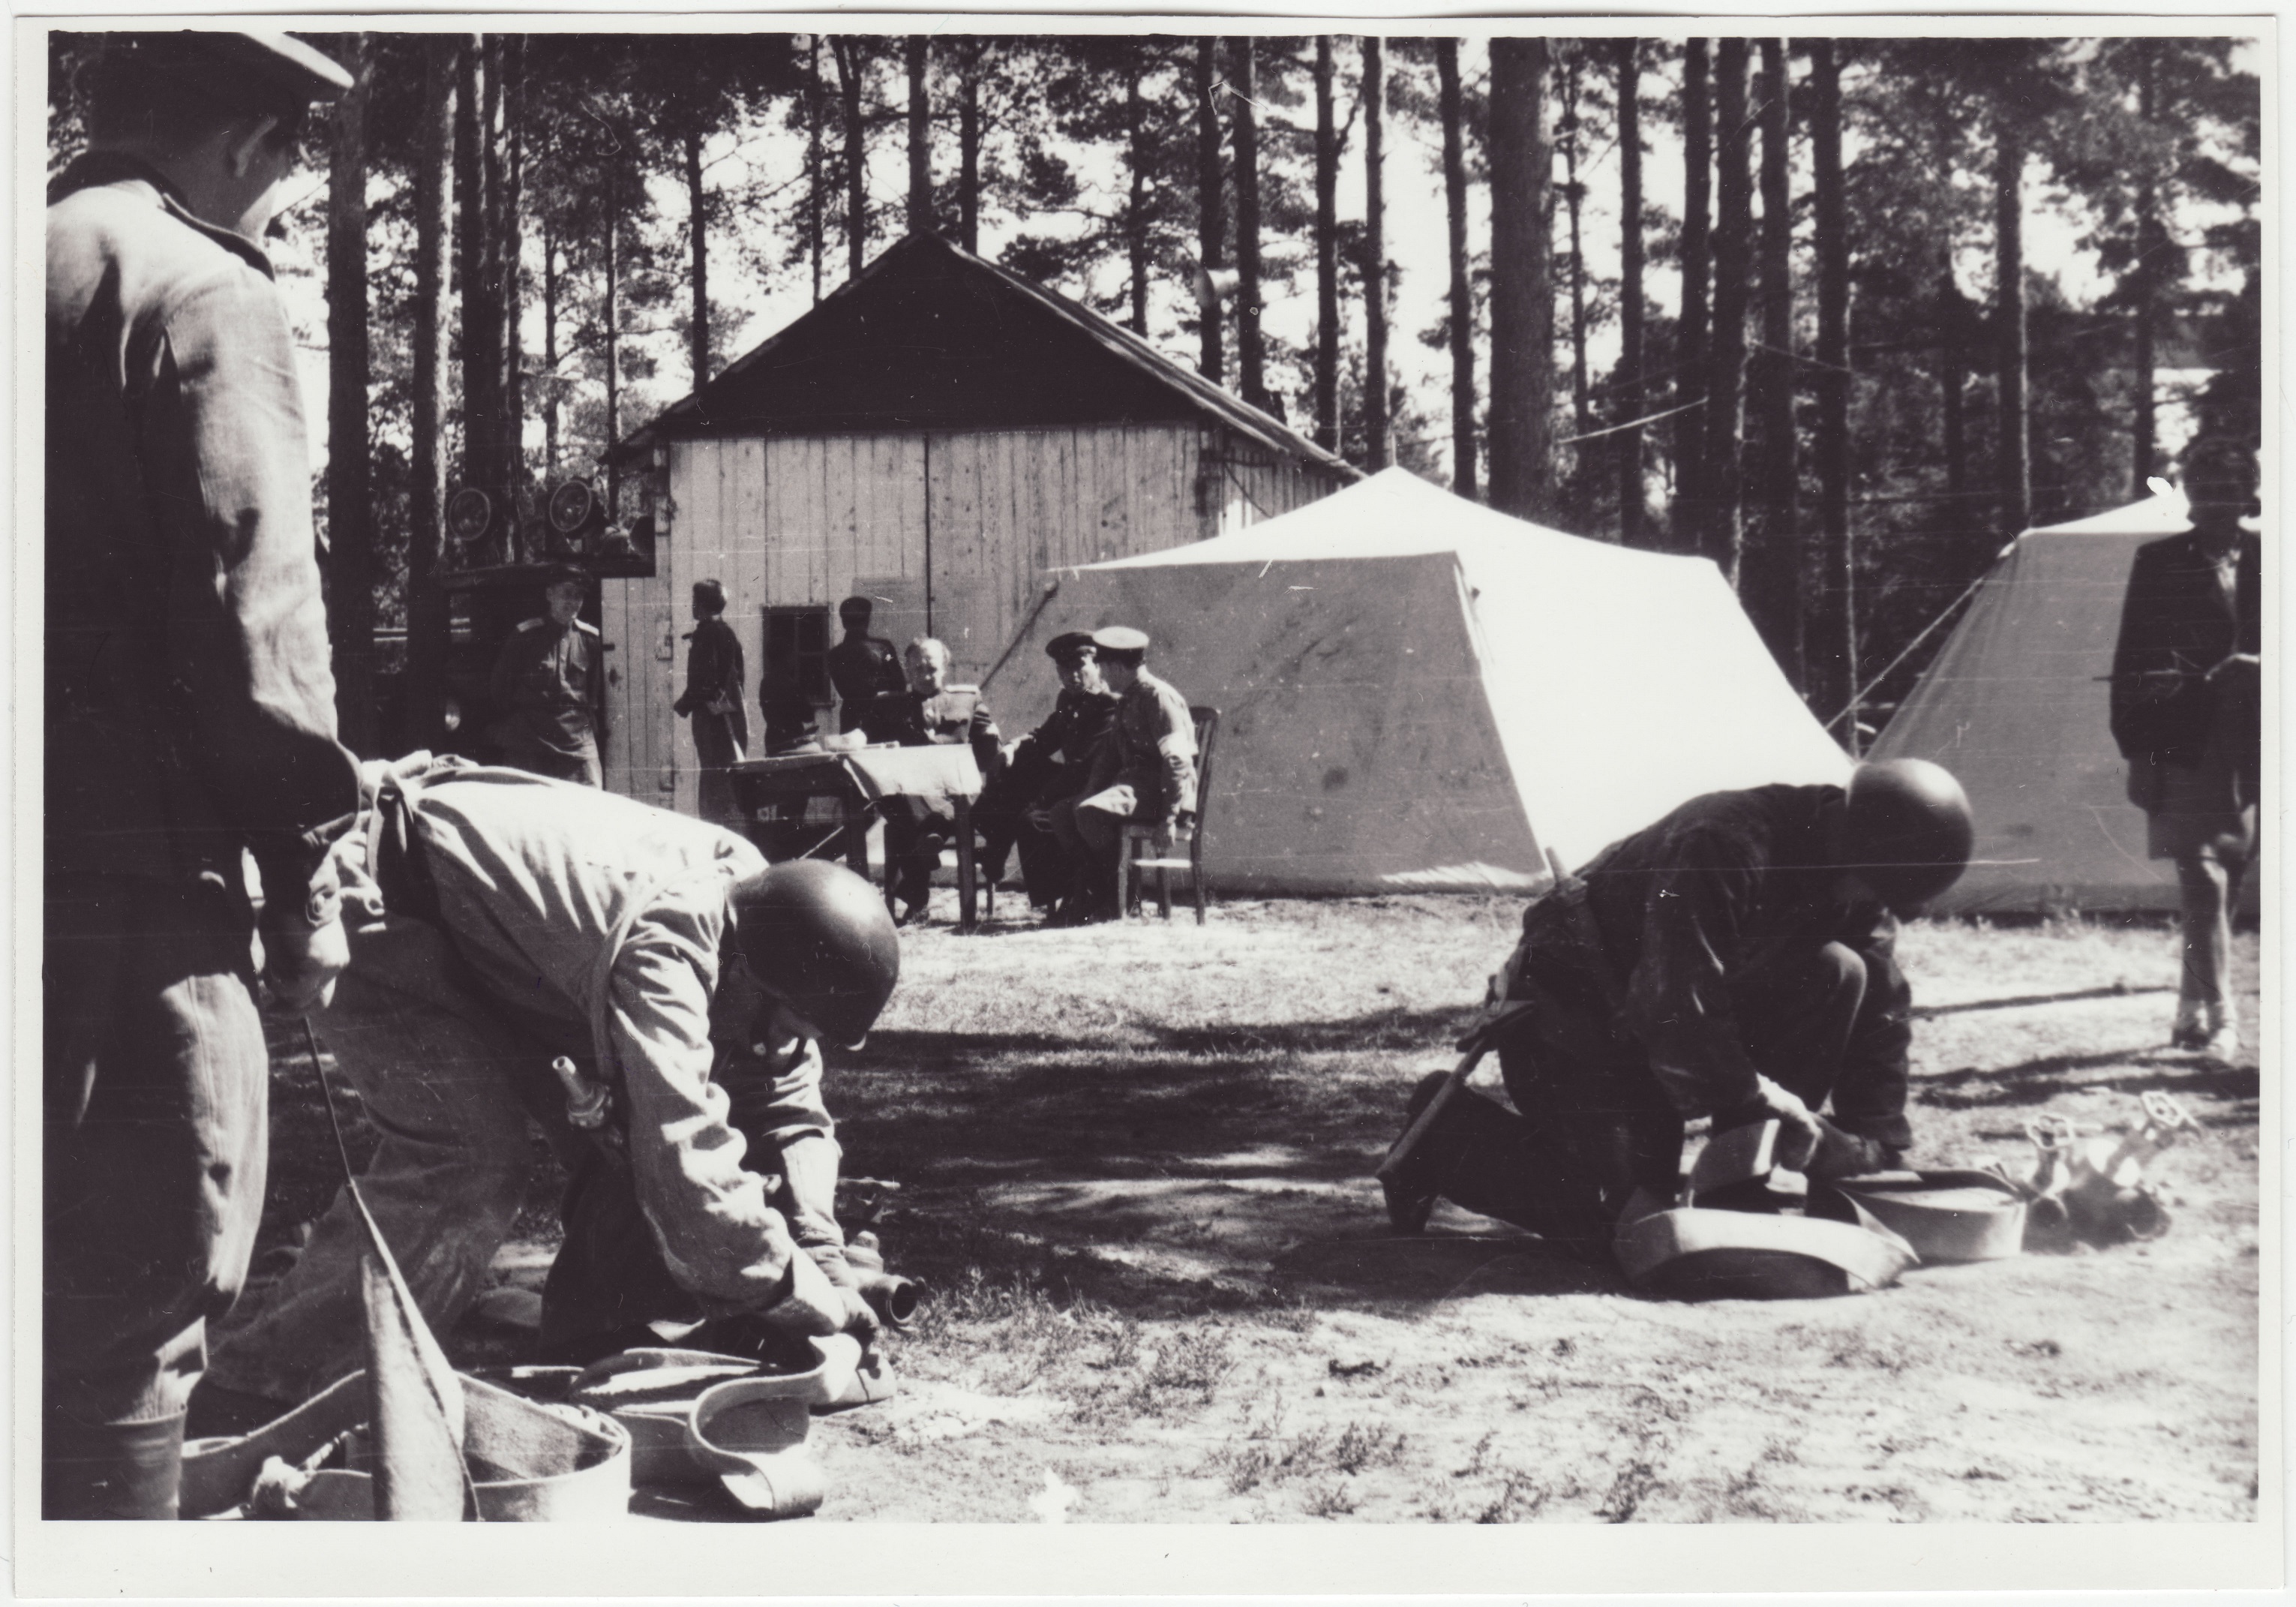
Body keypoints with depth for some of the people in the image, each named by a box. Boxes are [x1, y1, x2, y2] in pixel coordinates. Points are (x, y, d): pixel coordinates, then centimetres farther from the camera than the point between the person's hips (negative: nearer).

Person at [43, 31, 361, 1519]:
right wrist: (305, 860, -7)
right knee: (136, 1299, -2)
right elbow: (251, 596, -14)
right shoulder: (204, 288, -7)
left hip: (45, 862, 8)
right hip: (139, 860, -8)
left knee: (54, 1287, 17)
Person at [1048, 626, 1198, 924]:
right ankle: (1087, 898, -5)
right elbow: (1109, 757, 22)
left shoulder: (1158, 696, -11)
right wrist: (1089, 793, 4)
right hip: (1130, 783, 10)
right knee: (1061, 815, -3)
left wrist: (1169, 819, -24)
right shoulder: (1126, 701, 20)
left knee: (1090, 812, -30)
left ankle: (1116, 898, -14)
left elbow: (1177, 761, -18)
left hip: (1160, 791, -10)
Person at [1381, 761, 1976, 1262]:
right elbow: (1678, 1011, -35)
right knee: (1606, 1219, -19)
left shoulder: (1853, 881, -8)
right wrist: (1761, 1107, -27)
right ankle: (1443, 1131, 5)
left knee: (1839, 973, -13)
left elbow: (1881, 1014, -1)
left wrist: (1880, 1149, -5)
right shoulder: (1721, 845, -33)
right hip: (1567, 1009, -8)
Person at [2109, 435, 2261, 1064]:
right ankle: (2220, 1021, -11)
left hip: (2249, 754, 3)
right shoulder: (2159, 563, 2)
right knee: (2204, 883, -11)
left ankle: (2192, 1014, 23)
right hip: (2183, 749, -3)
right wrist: (2137, 749, -2)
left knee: (2222, 888, 11)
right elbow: (2132, 662, 2)